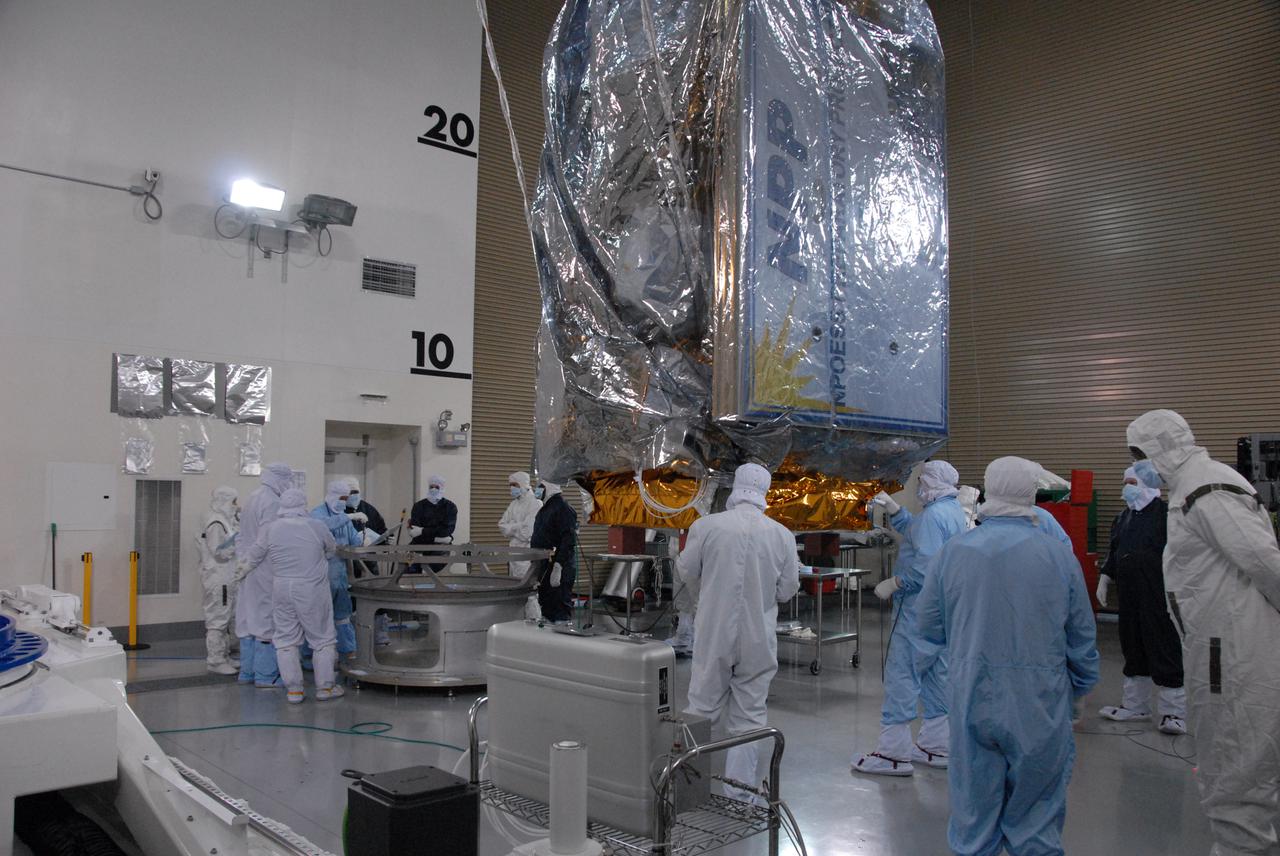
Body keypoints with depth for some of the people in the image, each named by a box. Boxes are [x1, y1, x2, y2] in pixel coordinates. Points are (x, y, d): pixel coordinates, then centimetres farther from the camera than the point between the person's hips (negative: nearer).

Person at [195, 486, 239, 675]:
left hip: (227, 579, 10)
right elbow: (220, 552, -22)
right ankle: (215, 661, 1)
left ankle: (223, 657, 24)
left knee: (226, 620, 16)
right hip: (218, 580, -10)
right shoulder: (216, 524, -17)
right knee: (217, 620, -5)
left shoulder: (226, 521, 15)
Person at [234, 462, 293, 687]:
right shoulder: (272, 502, -16)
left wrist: (241, 563, 20)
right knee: (267, 621, -3)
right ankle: (265, 675, 2)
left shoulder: (252, 498, 14)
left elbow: (241, 537, 17)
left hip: (247, 568, 9)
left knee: (249, 620, 13)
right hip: (265, 570, -9)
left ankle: (247, 672, 20)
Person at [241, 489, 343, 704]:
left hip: (282, 590, 2)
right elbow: (331, 551, 9)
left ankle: (294, 690, 13)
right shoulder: (317, 527, -7)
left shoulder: (269, 529, -3)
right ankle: (325, 687, 16)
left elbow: (253, 558, 8)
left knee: (286, 640, 11)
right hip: (313, 590, -2)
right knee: (322, 638, 10)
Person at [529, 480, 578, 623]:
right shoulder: (544, 509, 17)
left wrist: (558, 568, -25)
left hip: (558, 573, -10)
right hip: (543, 571, 10)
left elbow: (568, 541, -21)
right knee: (546, 610, 14)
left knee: (560, 611, -6)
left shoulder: (563, 508, -14)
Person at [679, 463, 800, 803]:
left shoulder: (706, 526, -12)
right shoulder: (782, 536, -7)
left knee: (703, 708, 14)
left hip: (714, 633, -1)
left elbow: (686, 572, 1)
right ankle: (741, 795, 18)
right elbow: (787, 591, 1)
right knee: (749, 716, 12)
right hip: (758, 640, 1)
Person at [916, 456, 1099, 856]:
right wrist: (1080, 688, 18)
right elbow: (1082, 639, 1)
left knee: (974, 812, 14)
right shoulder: (1058, 554, -7)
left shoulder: (953, 552, -5)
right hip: (1039, 703, -1)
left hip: (972, 699, 1)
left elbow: (928, 630, 2)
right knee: (1034, 816, 13)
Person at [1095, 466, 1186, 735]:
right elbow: (1113, 552, 23)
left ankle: (1174, 712, 7)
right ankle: (1135, 705, 25)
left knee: (1166, 652, -2)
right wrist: (1104, 579, 17)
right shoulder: (1124, 517, 14)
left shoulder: (1166, 515, -10)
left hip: (1158, 598, -8)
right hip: (1129, 597, 8)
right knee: (1133, 650, 14)